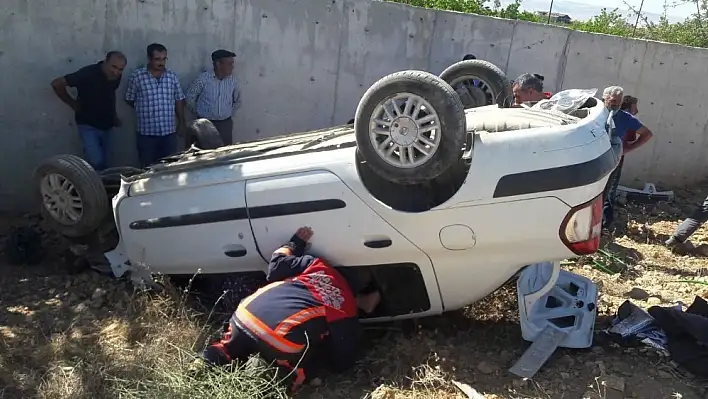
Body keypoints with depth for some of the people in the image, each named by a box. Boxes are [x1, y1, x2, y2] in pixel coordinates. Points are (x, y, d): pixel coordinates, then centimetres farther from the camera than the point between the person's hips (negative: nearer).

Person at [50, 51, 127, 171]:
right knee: (96, 162, -16)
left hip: (106, 125, 6)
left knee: (102, 162, 12)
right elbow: (56, 84, -19)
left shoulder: (116, 76, -5)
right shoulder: (88, 73, -24)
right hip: (88, 125, -6)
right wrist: (74, 104, -11)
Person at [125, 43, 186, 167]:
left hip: (169, 132, 2)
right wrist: (145, 110, 4)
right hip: (146, 133, -2)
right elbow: (129, 99, 6)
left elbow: (179, 100, 12)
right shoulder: (137, 76, -3)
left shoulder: (172, 76, 5)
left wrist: (181, 122, 12)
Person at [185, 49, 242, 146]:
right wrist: (199, 113, 4)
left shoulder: (233, 81, 1)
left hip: (225, 124, 3)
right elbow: (190, 97, -2)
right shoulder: (203, 79, -11)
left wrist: (228, 113, 11)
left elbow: (237, 101, 17)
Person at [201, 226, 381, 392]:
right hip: (283, 345, -5)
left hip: (246, 314, 5)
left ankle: (219, 354, 13)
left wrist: (295, 243, 40)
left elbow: (276, 266, 23)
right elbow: (341, 364, 17)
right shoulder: (347, 311, 12)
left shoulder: (316, 264, 18)